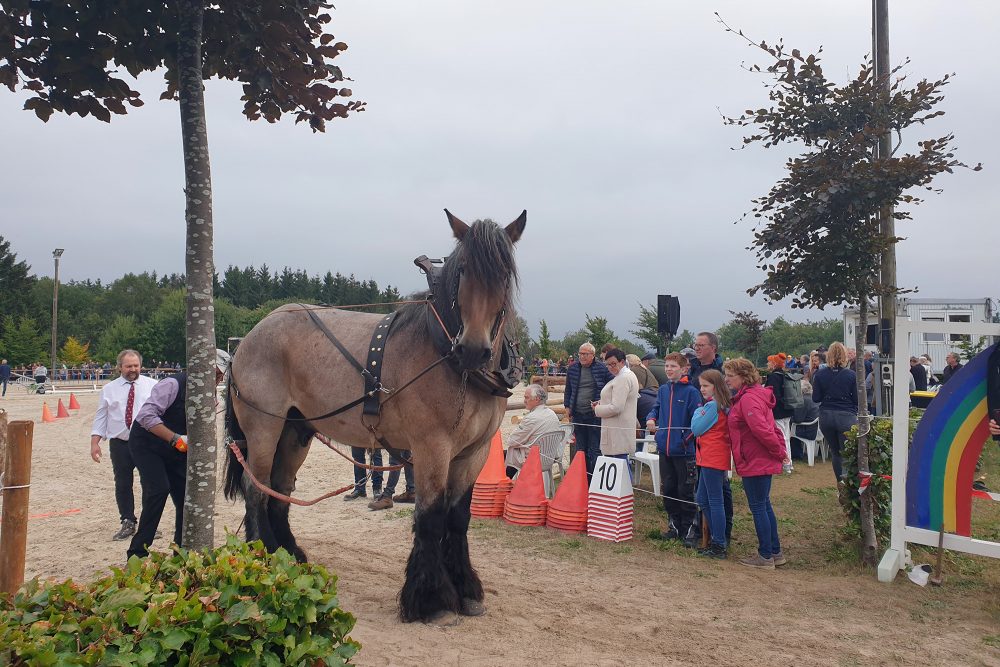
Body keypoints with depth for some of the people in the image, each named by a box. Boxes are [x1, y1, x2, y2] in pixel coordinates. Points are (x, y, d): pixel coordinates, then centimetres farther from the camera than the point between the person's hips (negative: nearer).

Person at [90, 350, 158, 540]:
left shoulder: (152, 386, 3)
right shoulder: (109, 389, 8)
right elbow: (100, 417, 9)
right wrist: (95, 443, -1)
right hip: (119, 444, 2)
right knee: (123, 485, 8)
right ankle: (127, 523, 21)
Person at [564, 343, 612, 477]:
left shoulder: (602, 369, -3)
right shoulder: (573, 369, 9)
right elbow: (568, 390, 19)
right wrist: (567, 406, 10)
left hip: (595, 415, -4)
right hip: (578, 414, 5)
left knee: (595, 450, -2)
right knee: (580, 449, 11)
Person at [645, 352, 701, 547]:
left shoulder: (691, 391, -10)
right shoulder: (663, 390, 7)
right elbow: (656, 408, 17)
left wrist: (687, 438, -16)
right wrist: (651, 418, -4)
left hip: (684, 450, -6)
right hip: (664, 449, 6)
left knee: (685, 491, 2)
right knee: (668, 489, 13)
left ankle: (691, 529, 13)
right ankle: (674, 525, 27)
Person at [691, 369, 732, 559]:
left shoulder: (712, 405, -16)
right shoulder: (723, 404, 13)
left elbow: (696, 428, -11)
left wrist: (697, 412, 2)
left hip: (712, 458, -10)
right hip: (710, 457, 10)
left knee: (715, 501, -4)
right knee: (702, 499, 16)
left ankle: (719, 546, 2)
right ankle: (719, 539, 22)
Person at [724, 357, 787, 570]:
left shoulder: (748, 398, -19)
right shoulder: (753, 395, 15)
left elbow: (761, 429, -27)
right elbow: (769, 427, 18)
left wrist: (778, 451, -16)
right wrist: (780, 449, 12)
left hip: (755, 462, -11)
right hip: (762, 462, 11)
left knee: (758, 508, 0)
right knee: (764, 506, 18)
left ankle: (765, 556, 10)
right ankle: (776, 552, 27)